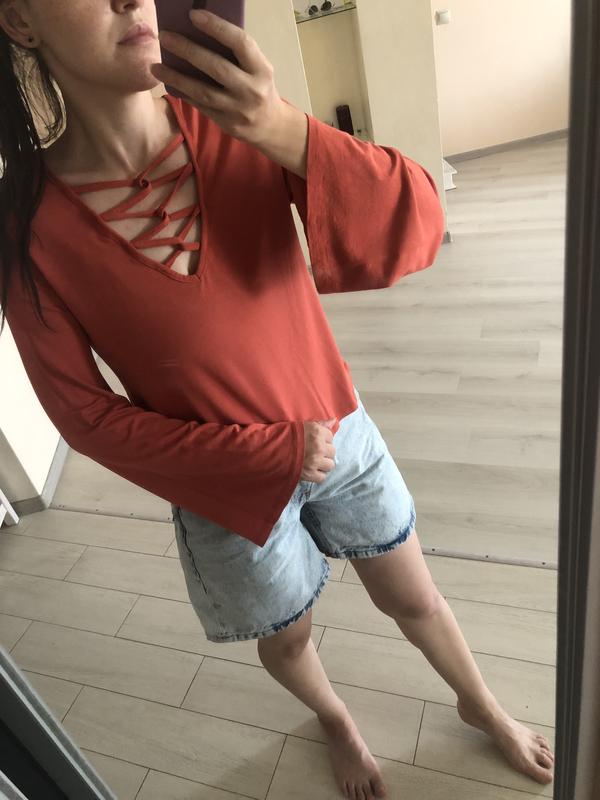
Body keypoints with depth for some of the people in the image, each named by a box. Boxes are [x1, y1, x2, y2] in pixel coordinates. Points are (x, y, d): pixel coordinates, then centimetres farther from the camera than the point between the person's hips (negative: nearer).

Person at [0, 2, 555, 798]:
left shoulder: (236, 124, -14)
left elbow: (418, 228, -19)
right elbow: (88, 416, -12)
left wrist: (289, 134, -37)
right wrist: (275, 453, -17)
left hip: (337, 431, 2)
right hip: (230, 483, -1)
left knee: (415, 599, 22)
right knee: (288, 637, 24)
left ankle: (482, 705, 57)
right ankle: (336, 720, 63)